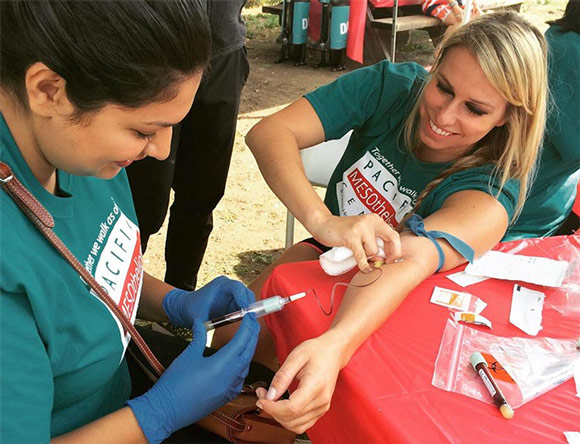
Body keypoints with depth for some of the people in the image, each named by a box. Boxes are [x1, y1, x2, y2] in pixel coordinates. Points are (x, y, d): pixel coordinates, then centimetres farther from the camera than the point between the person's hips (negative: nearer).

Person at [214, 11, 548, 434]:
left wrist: (333, 346, -63)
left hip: (399, 307, -1)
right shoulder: (390, 86, -20)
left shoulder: (494, 187, -26)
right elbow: (268, 133, -30)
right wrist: (324, 221, -48)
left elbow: (413, 260, -44)